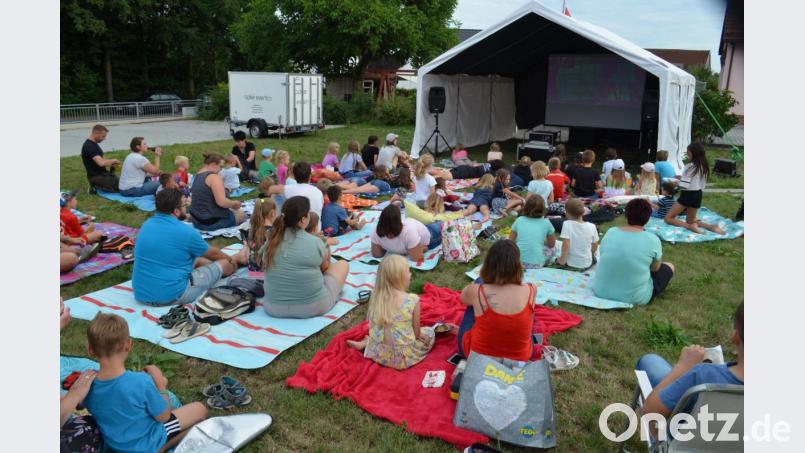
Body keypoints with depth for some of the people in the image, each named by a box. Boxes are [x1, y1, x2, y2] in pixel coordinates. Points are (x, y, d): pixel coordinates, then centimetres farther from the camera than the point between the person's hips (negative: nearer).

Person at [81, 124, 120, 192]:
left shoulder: (93, 144, 11)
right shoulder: (89, 146, -22)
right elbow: (101, 163, -33)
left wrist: (112, 163, 2)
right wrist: (113, 160, -15)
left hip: (102, 173, 10)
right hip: (96, 177, -10)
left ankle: (97, 185, 12)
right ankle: (97, 187, -4)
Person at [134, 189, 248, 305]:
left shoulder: (147, 225, 4)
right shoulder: (185, 231, -16)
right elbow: (212, 254, 4)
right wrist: (230, 259, 25)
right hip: (172, 296, -7)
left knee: (196, 259, 26)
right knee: (224, 263, 9)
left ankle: (235, 259, 46)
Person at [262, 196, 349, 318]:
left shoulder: (272, 240, -4)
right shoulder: (315, 242, -15)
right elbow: (325, 267, 6)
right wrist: (326, 246, 29)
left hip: (273, 308, 5)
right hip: (313, 307, -5)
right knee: (343, 264, 17)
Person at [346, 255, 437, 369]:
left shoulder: (376, 296, -8)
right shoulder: (412, 300, -19)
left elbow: (373, 326, 1)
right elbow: (416, 332, -9)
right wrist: (420, 334, 13)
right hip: (404, 356, -6)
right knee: (429, 332, 19)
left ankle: (364, 344, 16)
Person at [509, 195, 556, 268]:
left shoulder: (519, 220, 3)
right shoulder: (546, 223, -1)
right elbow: (551, 244, 13)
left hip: (518, 262, 2)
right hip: (537, 264, -1)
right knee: (550, 249, 26)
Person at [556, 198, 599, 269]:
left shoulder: (567, 224, -18)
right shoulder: (592, 226, -8)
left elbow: (566, 244, -24)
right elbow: (595, 247, 3)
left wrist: (563, 259, -11)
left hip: (571, 264, -3)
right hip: (587, 264, 4)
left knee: (558, 260, 30)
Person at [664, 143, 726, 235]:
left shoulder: (689, 167, -18)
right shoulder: (704, 167, 6)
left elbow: (683, 186, -23)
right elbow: (703, 185, 13)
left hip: (687, 195, -8)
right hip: (698, 195, 8)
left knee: (668, 218, 0)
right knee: (690, 220, 25)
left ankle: (690, 226, -18)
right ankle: (711, 227, 2)